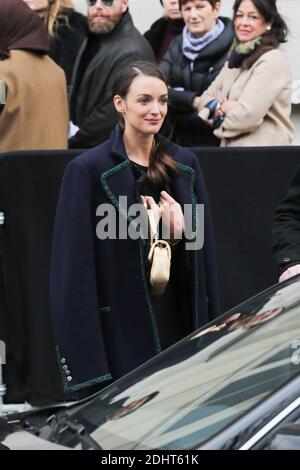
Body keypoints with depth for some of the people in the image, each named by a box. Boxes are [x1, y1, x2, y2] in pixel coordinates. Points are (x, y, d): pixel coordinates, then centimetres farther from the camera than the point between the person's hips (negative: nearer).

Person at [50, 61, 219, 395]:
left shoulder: (184, 164, 9)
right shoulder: (88, 170, -7)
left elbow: (203, 247, 15)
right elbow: (74, 266, -10)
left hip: (180, 315, 5)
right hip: (122, 328, -5)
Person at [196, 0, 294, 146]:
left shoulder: (272, 61, -11)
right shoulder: (237, 59, 16)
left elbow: (248, 115, -19)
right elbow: (206, 98, 10)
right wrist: (221, 106, -12)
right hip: (229, 152, 7)